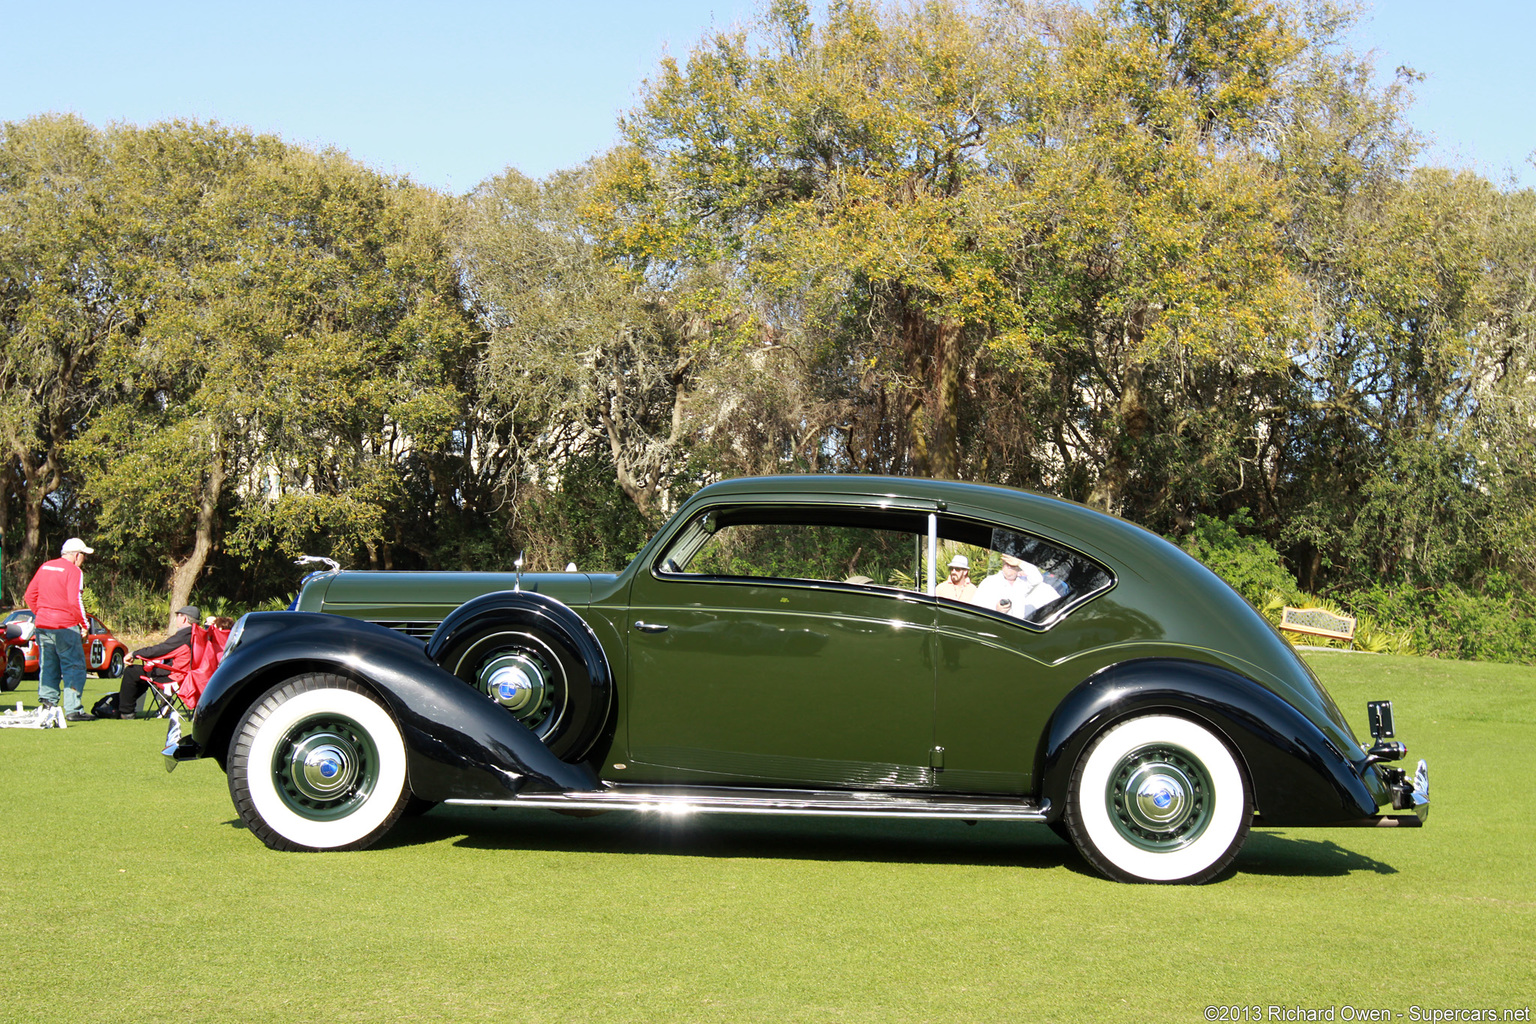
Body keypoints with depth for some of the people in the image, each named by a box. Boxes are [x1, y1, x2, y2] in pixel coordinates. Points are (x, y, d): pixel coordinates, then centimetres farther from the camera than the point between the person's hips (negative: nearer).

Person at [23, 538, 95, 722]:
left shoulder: (44, 567, 13)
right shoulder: (74, 571, -8)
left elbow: (30, 595, 14)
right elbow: (75, 601, -16)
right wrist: (84, 625, -8)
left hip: (42, 624, 7)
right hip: (65, 626, -7)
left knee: (48, 667, 14)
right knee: (74, 667, -2)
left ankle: (47, 704, 12)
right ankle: (73, 710, -5)